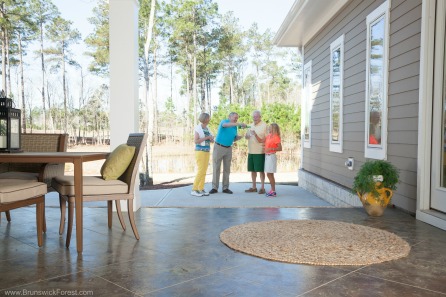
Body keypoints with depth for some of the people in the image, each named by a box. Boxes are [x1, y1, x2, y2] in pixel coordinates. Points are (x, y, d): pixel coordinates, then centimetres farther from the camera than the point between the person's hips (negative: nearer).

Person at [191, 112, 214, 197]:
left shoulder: (207, 128, 12)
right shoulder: (198, 128, -9)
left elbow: (212, 140, 16)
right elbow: (195, 141, -18)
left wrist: (212, 138, -7)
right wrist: (207, 137, -18)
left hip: (207, 152, 7)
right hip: (200, 151, -7)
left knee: (204, 171, 5)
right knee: (200, 171, -12)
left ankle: (201, 189, 9)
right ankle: (194, 190, -7)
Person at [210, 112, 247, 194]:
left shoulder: (235, 127, 10)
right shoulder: (224, 121, -8)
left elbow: (234, 139, 15)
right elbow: (225, 125, -34)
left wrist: (239, 137, -9)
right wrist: (239, 124, -42)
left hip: (228, 148, 5)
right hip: (219, 147, -5)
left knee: (227, 168, 5)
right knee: (216, 168, -2)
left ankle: (225, 188, 10)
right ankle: (214, 187, 2)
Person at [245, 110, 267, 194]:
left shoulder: (264, 126, -7)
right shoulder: (251, 125, 14)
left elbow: (264, 140, -12)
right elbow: (247, 136, 18)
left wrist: (255, 134, -25)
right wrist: (247, 135, -6)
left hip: (259, 152, -7)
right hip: (251, 151, 7)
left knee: (260, 170, -1)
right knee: (252, 170, 11)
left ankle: (262, 188, 7)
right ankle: (254, 187, 20)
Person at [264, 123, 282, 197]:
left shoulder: (276, 137, -11)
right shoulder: (268, 136, 11)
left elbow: (280, 148, -14)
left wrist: (271, 149, -24)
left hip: (271, 156, -8)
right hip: (267, 156, 8)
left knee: (270, 174, -7)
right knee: (269, 174, 11)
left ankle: (273, 191, -1)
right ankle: (272, 190, 19)